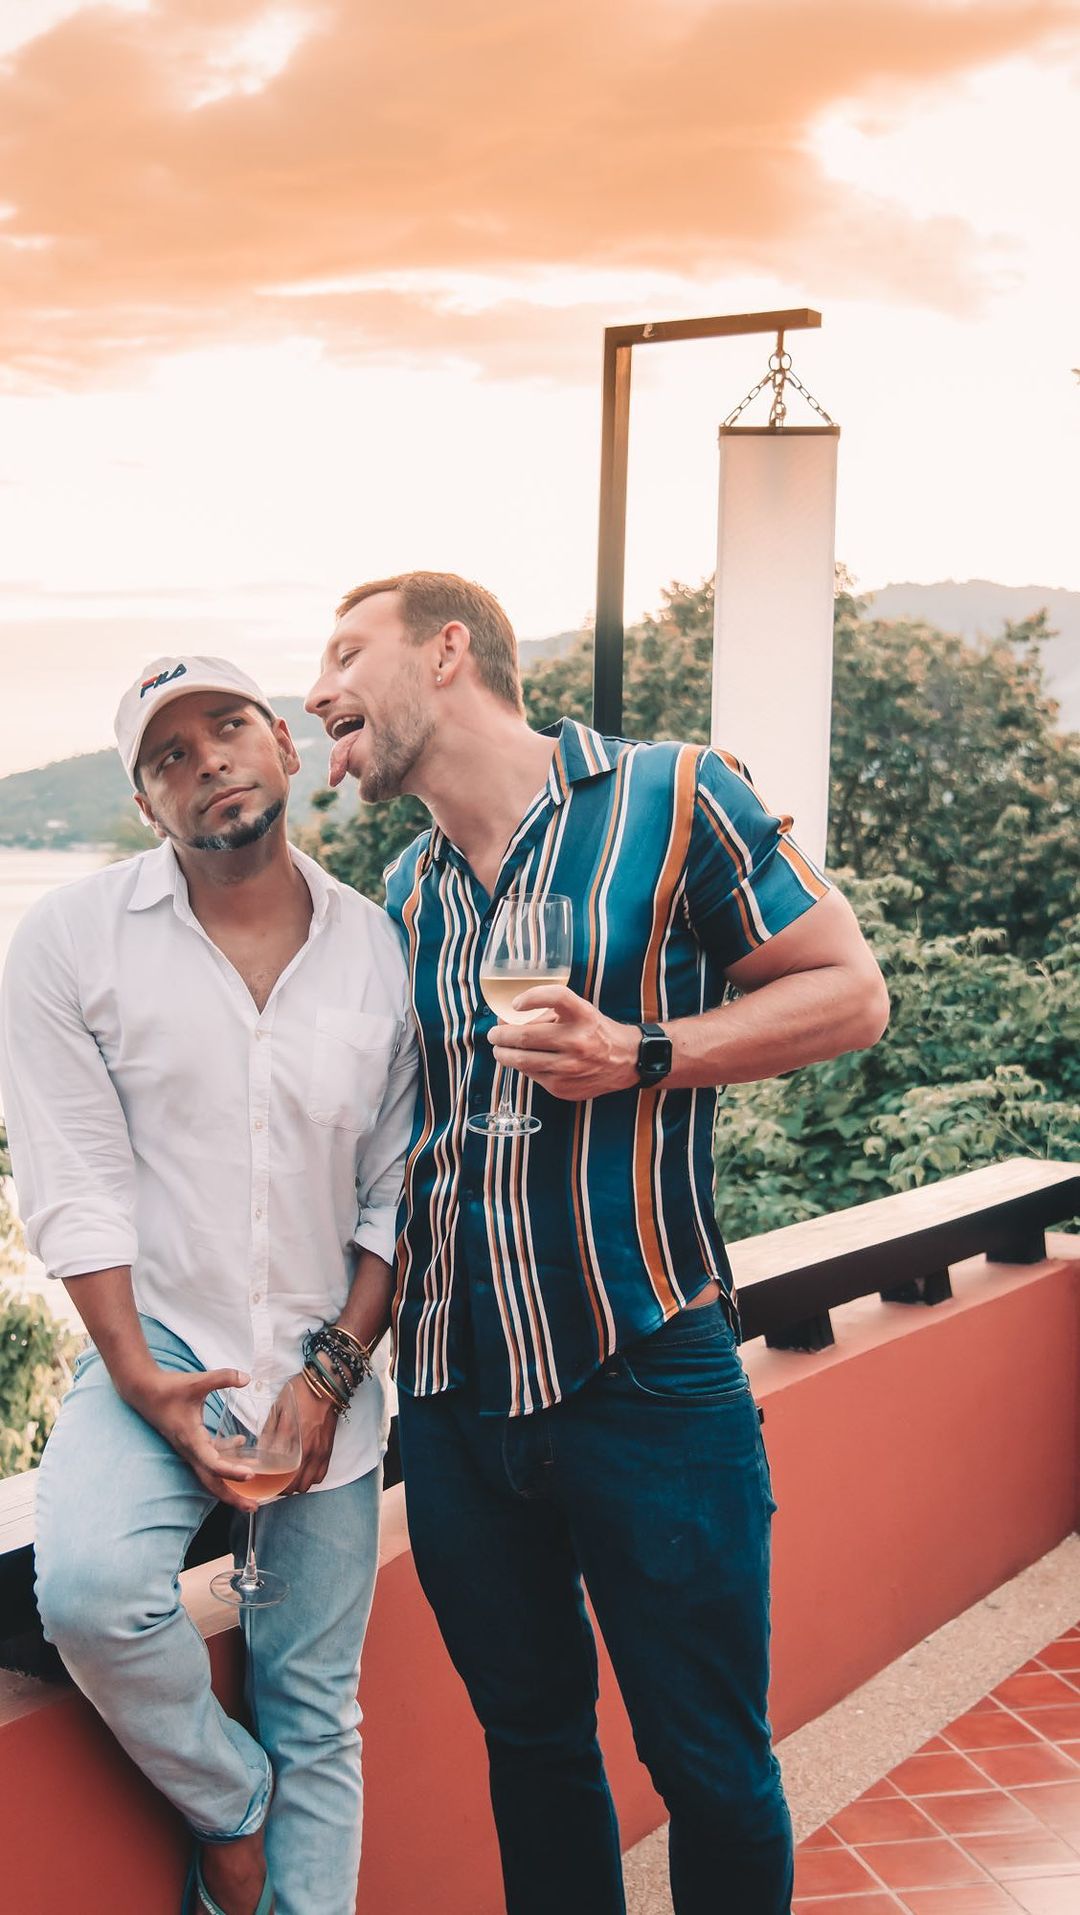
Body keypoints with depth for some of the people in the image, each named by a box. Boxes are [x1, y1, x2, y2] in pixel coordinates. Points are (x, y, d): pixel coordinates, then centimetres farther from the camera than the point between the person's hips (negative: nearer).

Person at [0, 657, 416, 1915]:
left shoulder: (383, 955, 0)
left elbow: (400, 1197, 3)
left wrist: (335, 1373, -7)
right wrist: (143, 1384, -14)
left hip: (325, 1373, 2)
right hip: (156, 1350, -2)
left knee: (317, 1717, 7)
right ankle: (229, 1805, 2)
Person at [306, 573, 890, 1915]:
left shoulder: (672, 802, -5)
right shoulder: (404, 897, 12)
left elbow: (848, 993, -3)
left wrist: (642, 1055, -17)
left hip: (647, 1381, -5)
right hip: (454, 1390, 5)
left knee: (710, 1766, 4)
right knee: (530, 1744, 16)